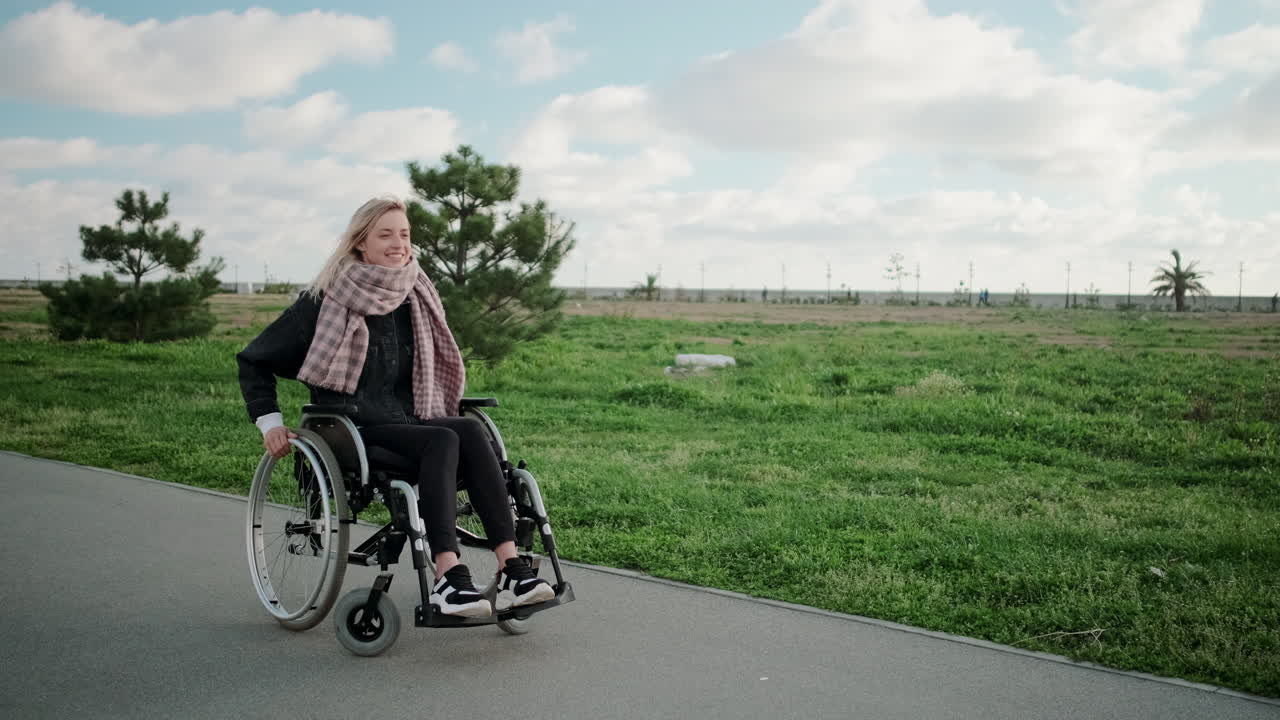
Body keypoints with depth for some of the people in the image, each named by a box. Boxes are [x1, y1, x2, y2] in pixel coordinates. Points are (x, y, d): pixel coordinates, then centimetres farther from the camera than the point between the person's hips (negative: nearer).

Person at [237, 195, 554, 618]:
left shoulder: (415, 299, 13)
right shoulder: (326, 301, -2)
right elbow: (252, 361, 5)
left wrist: (434, 413, 17)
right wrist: (269, 422, -3)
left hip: (409, 422, 5)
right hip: (353, 433, -5)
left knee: (471, 430, -28)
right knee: (443, 440, -33)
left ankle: (511, 570, -36)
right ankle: (448, 579, -42)